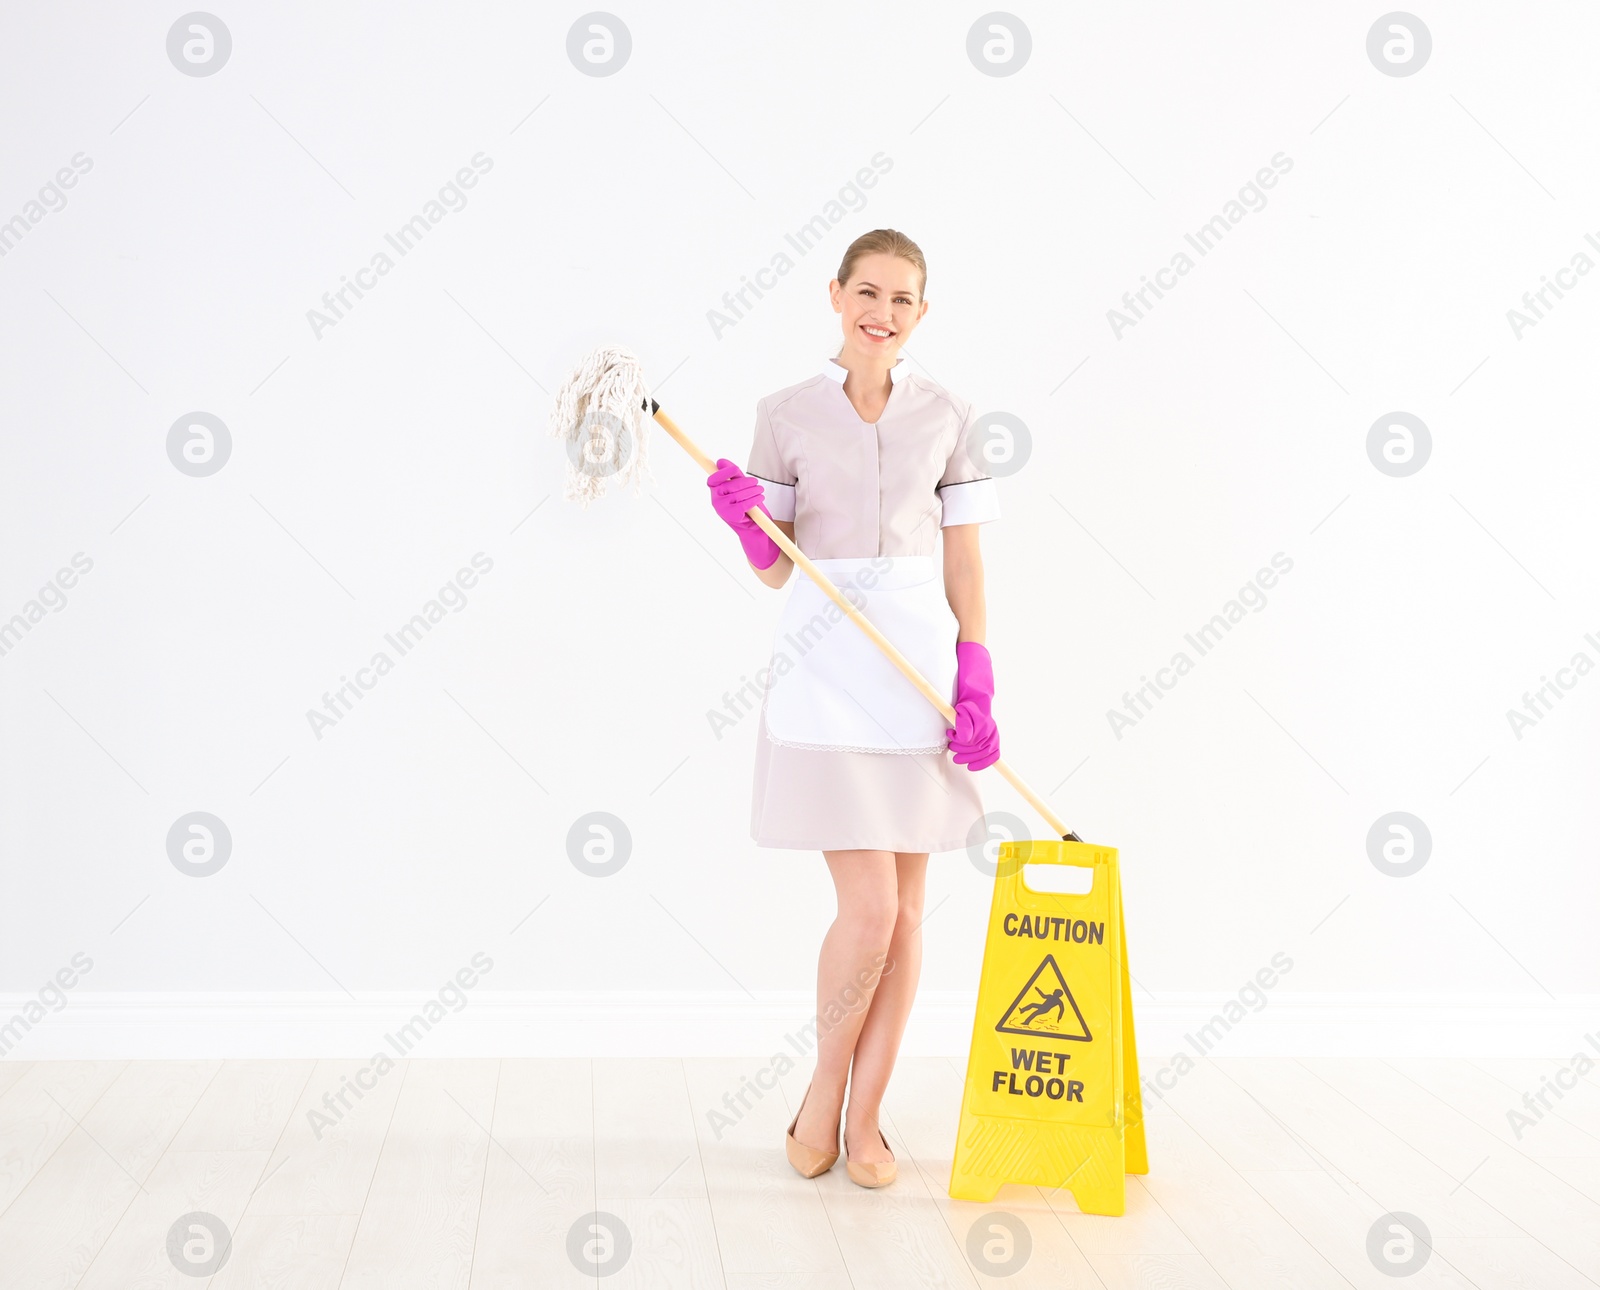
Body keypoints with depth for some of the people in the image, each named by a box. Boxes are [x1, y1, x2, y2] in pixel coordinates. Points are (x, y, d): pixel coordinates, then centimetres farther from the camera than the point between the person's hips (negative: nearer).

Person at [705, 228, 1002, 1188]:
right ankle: (823, 1092, 17)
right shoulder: (787, 415, 3)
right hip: (824, 668, -2)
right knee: (868, 905, -8)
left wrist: (978, 686, -2)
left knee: (905, 907, 5)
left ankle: (864, 1118, 19)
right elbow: (776, 569, 7)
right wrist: (747, 523, -14)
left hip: (919, 667, 2)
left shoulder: (948, 418, 7)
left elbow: (965, 565, 6)